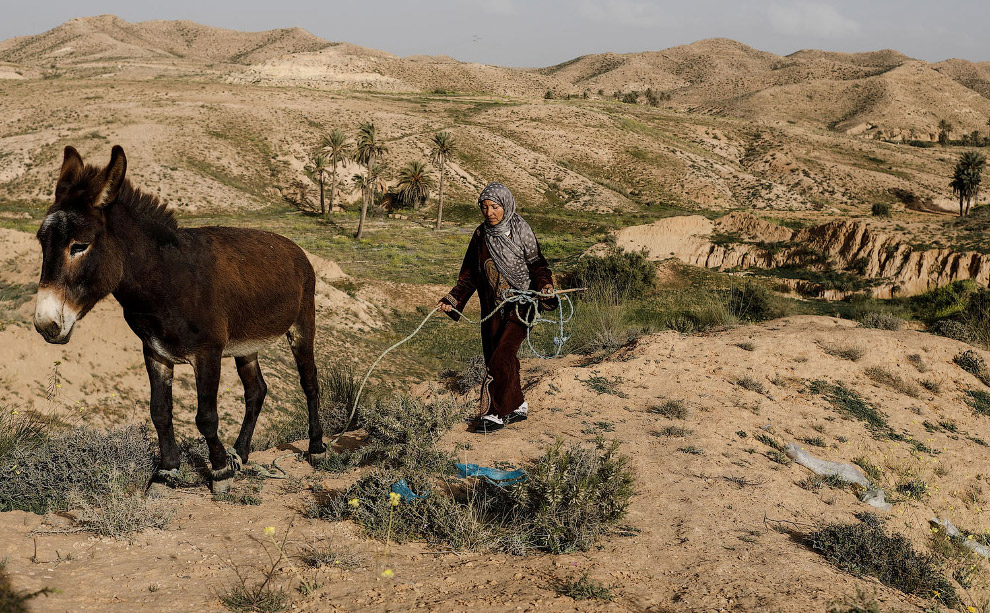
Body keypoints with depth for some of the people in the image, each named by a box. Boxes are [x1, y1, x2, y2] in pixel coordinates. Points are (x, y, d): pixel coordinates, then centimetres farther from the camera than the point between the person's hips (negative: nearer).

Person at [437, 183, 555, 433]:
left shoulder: (521, 231, -7)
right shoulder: (481, 235, 5)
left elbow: (537, 264, -3)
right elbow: (470, 274, 10)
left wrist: (545, 286, -23)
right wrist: (453, 299, -1)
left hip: (520, 303, -5)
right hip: (492, 306, 5)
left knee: (502, 356, -14)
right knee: (493, 356, 7)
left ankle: (495, 414, -7)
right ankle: (518, 407, 23)